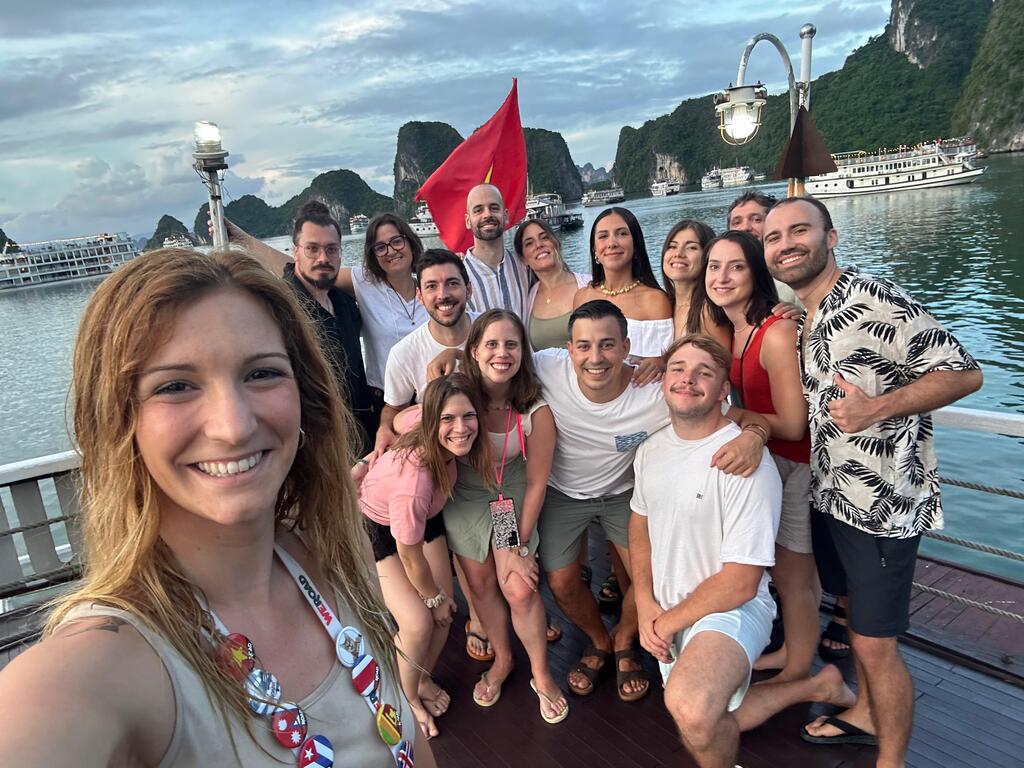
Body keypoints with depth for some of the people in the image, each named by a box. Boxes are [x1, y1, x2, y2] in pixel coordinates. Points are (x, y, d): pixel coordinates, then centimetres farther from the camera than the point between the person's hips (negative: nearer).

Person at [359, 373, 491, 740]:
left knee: (445, 611, 4)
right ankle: (409, 698, 20)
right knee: (419, 622, -12)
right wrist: (433, 597, -8)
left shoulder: (448, 444, -27)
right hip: (377, 528, -6)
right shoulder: (414, 478, -43)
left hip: (423, 517, 6)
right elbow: (410, 556, -25)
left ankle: (423, 679, 34)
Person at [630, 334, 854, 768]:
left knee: (691, 708, -36)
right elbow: (640, 522, 13)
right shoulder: (651, 450, 0)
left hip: (732, 608, -8)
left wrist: (667, 622, -12)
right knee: (706, 725, 20)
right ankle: (817, 687, 35)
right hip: (667, 611, 8)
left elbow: (740, 583, -22)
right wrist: (646, 605, 0)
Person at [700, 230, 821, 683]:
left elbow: (791, 424, -25)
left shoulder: (777, 332, -25)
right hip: (768, 460, 8)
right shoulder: (731, 331, 2)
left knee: (792, 579, 8)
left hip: (798, 466, -8)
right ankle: (793, 652, 44)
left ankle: (798, 672, 31)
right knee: (784, 571, 23)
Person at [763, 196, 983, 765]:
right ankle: (865, 714, 45)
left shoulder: (874, 301, -18)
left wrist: (876, 408, -27)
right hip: (830, 493, 8)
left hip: (884, 500, -8)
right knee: (857, 615, 24)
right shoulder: (796, 319, 8)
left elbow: (964, 373, -17)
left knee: (875, 643, 4)